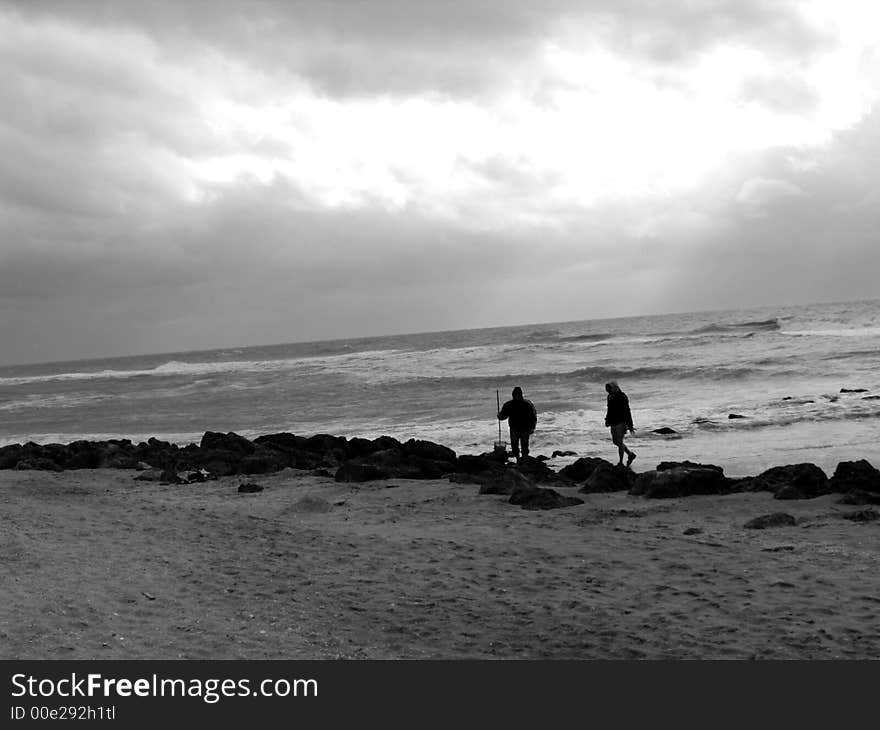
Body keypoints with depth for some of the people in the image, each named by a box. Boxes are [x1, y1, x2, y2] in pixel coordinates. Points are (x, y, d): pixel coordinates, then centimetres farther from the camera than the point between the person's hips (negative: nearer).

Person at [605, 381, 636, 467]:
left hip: (621, 423, -8)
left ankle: (621, 462, 1)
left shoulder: (622, 397, -15)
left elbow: (627, 412, -15)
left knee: (619, 442, -7)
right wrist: (607, 420, 11)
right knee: (615, 441, 13)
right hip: (613, 423, 8)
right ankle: (630, 454, 28)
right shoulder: (610, 396, 8)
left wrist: (630, 426, -16)